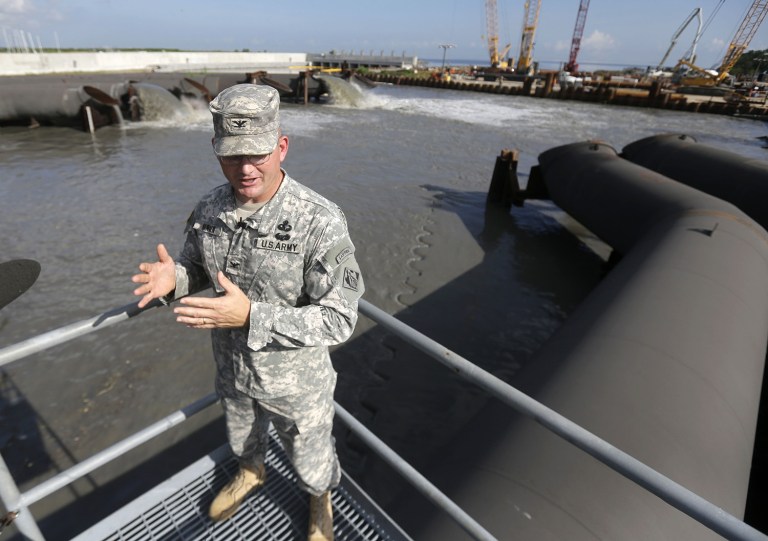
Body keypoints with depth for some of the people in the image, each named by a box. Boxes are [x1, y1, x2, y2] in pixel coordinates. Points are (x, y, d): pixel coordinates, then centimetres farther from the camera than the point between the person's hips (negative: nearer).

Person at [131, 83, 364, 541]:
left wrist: (251, 316, -39)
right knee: (243, 439, 34)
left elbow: (339, 319, -29)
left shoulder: (321, 222, -30)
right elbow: (196, 266, 7)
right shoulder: (209, 210, -10)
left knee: (311, 461, 23)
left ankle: (320, 501, 58)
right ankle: (252, 473, 69)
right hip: (233, 371, 5)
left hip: (296, 381, -4)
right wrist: (172, 279, -17)